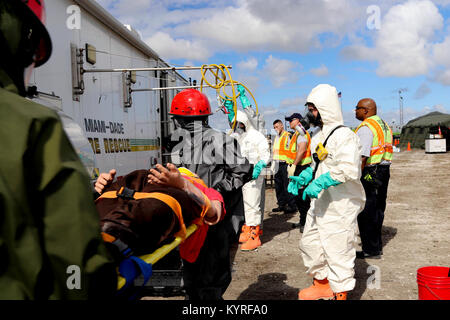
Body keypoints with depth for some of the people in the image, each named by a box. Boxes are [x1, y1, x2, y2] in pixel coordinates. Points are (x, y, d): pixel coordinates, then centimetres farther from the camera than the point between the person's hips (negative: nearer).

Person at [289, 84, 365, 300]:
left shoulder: (344, 135, -17)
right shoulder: (319, 136, 14)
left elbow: (349, 169, -29)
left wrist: (320, 182, -30)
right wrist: (303, 178, 11)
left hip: (340, 206, -10)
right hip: (319, 204, 10)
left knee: (338, 252, 1)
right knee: (309, 244, 19)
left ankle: (340, 294, 20)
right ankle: (322, 284, 38)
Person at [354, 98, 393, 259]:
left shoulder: (365, 127, -15)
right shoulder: (384, 125, 16)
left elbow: (362, 156, -23)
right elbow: (385, 150, 18)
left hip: (370, 173, -10)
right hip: (384, 171, 10)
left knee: (366, 213, -1)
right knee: (377, 210, 17)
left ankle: (371, 250, 5)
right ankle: (377, 245, 28)